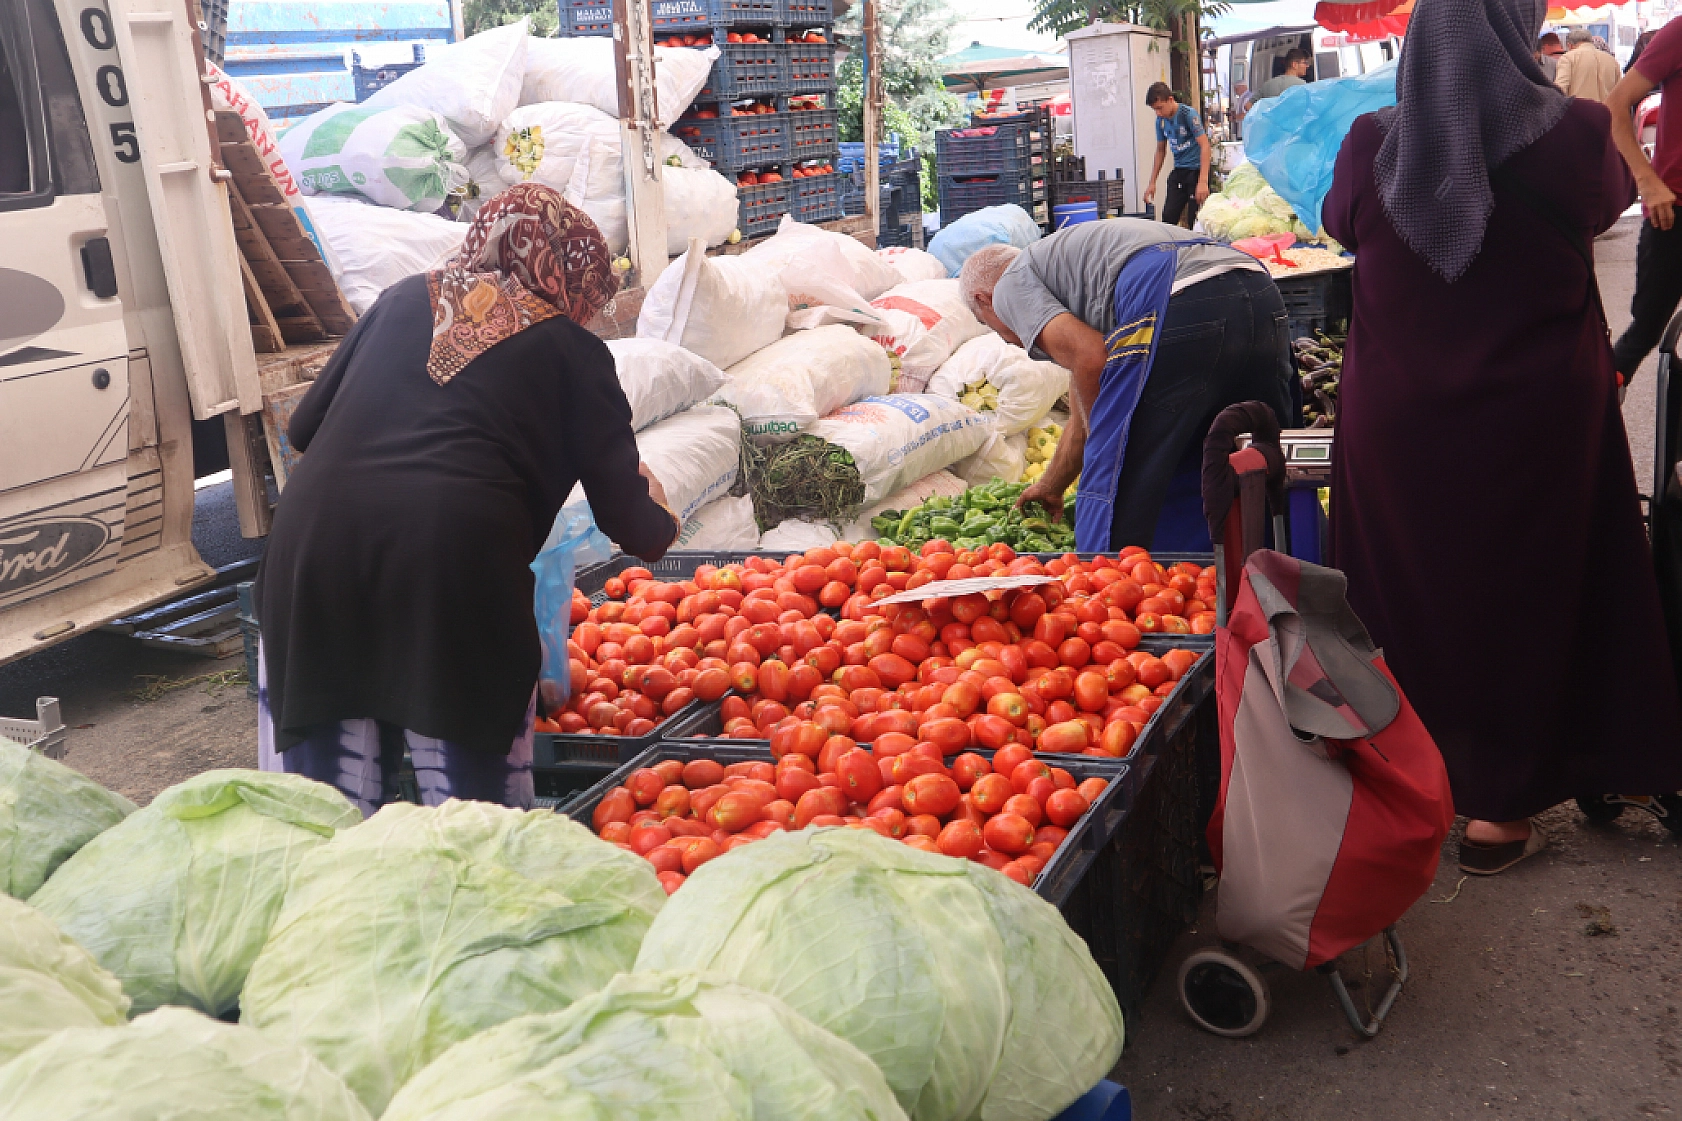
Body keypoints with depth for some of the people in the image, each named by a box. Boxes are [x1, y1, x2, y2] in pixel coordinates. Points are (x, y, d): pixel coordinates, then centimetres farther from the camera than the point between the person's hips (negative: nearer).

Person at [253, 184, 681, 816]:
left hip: (309, 543, 4)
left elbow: (304, 426, 25)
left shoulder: (403, 300, 20)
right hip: (457, 554, -4)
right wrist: (661, 523, 34)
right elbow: (631, 523, 11)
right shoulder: (570, 350, 11)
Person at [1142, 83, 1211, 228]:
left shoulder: (1189, 114, -15)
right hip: (1178, 171, 6)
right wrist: (1152, 182, 14)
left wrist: (1203, 182, -29)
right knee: (1168, 218, -1)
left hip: (1197, 169, -6)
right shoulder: (1161, 121, 5)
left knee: (1194, 220, -9)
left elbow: (1204, 145, -20)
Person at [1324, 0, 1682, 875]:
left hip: (1395, 418, 1)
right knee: (1524, 593, 12)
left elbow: (1338, 223, 13)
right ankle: (1499, 810, 20)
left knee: (1406, 593, 16)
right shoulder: (1574, 137, -12)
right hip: (1536, 417, -1)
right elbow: (1610, 200, 10)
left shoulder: (1372, 148, -9)